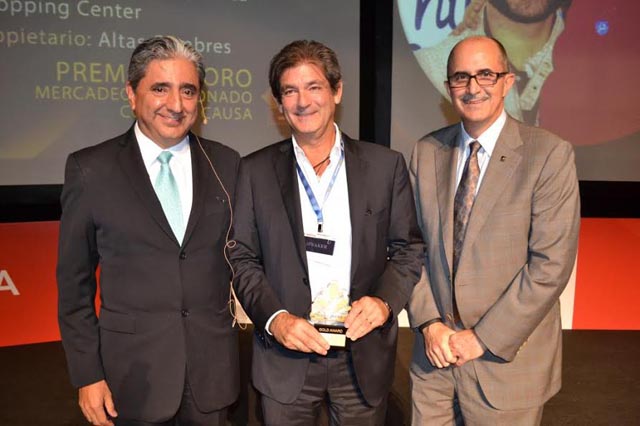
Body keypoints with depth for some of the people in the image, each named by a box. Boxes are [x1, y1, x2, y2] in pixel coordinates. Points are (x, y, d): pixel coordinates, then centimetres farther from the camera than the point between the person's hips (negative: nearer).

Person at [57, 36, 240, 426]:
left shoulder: (226, 163, -1)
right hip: (132, 373, -2)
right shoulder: (90, 169, -6)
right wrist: (87, 374, -3)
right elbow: (74, 281, -2)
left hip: (212, 368, 2)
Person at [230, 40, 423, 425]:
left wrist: (384, 299, -13)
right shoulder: (255, 171, -1)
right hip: (285, 356, 0)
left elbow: (409, 248, 3)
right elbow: (242, 259, 1)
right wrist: (274, 318, -13)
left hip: (364, 354, 1)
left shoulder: (386, 165, -1)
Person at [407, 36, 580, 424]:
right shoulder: (427, 151, 2)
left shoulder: (550, 154, -11)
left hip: (507, 359, -3)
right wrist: (429, 322, -5)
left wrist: (484, 338, -13)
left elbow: (552, 264, -14)